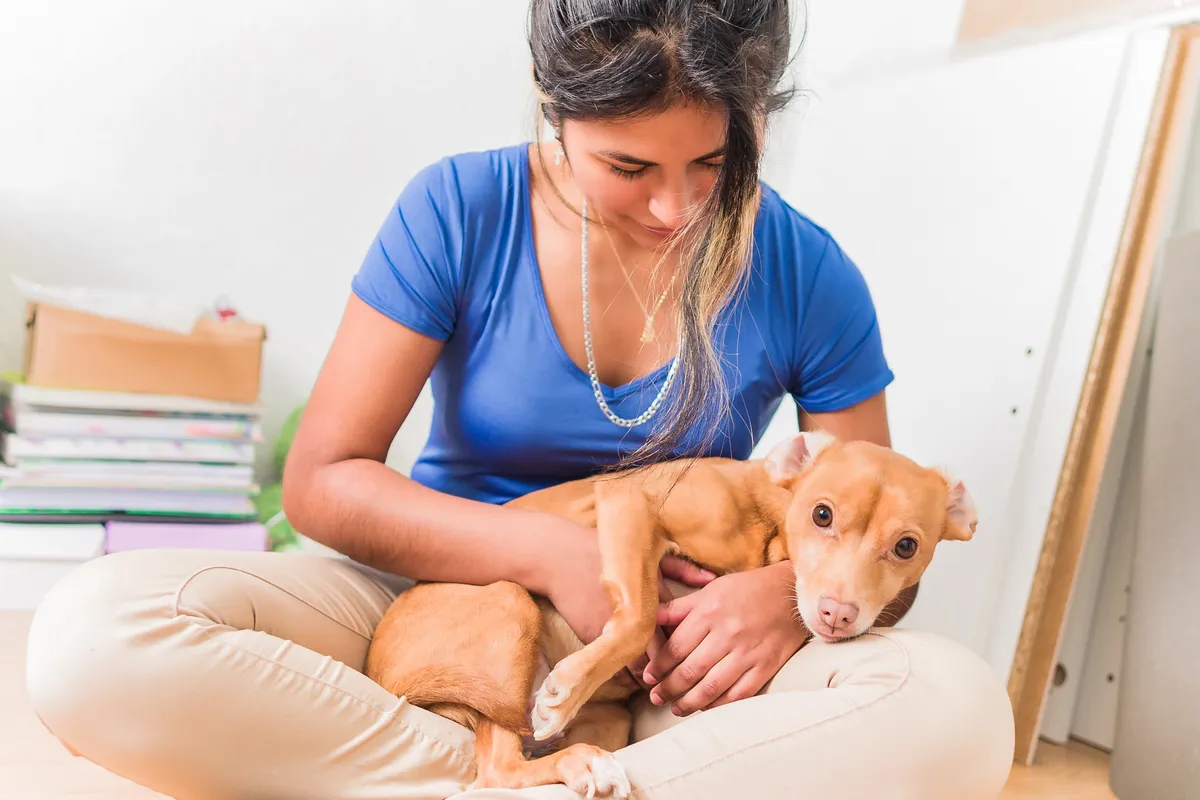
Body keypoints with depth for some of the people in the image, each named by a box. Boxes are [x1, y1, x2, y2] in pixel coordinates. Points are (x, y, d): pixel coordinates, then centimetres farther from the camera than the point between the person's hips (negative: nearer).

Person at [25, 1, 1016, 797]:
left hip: (670, 660, 1)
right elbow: (321, 480, -7)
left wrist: (791, 591, -22)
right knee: (93, 636, -26)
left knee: (959, 707, -31)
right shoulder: (458, 212, -8)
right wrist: (550, 550, -20)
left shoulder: (806, 275, -5)